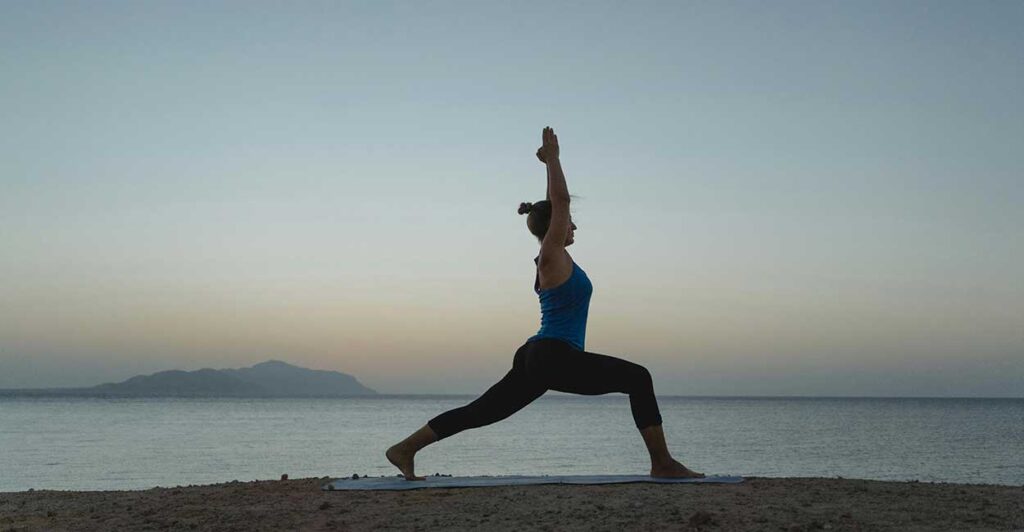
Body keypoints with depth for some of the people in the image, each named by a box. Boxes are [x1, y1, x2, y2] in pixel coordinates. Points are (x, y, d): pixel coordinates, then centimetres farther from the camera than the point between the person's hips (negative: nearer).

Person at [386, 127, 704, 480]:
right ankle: (663, 464, -7)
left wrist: (551, 163, 27)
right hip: (555, 358, -10)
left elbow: (555, 204, 27)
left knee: (480, 412, 9)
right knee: (638, 379, -5)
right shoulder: (552, 255, -8)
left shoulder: (552, 257, 16)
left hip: (538, 359, 10)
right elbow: (560, 201, -11)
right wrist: (552, 158, -3)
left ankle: (405, 449, 8)